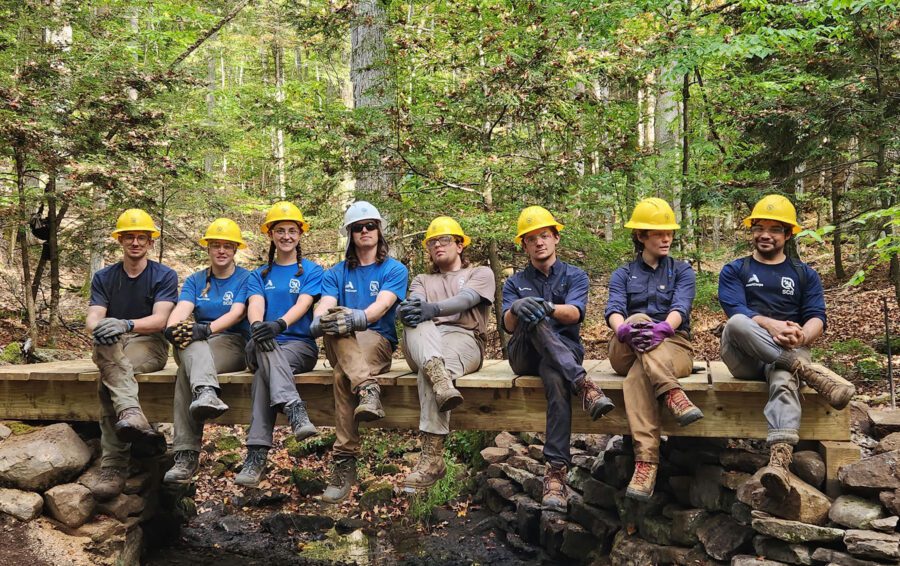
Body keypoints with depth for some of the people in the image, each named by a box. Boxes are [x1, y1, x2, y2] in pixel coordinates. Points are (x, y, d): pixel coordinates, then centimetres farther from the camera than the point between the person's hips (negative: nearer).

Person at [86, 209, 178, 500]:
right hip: (112, 348, 2)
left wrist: (126, 325, -32)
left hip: (150, 345, -2)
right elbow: (93, 317, 0)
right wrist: (98, 327, -27)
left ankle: (113, 465, -43)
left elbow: (159, 320, -10)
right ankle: (133, 415, -58)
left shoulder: (164, 276, 5)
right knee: (106, 342, -38)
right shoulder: (103, 277, 15)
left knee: (107, 381, -35)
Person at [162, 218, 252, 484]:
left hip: (233, 344, -2)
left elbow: (237, 313, -13)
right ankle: (206, 393, -70)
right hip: (194, 346, 2)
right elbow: (182, 308, -4)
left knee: (186, 370, -36)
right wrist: (171, 328, -30)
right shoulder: (195, 280, 17)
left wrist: (207, 329, -34)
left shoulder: (246, 278, 6)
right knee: (192, 346, -39)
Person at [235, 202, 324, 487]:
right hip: (262, 346, 1)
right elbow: (255, 305, -3)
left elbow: (303, 304, -8)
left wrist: (279, 324, -31)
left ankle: (257, 455, -45)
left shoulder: (312, 271, 11)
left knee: (264, 371, -36)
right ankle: (295, 410, -57)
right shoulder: (259, 275, 19)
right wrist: (257, 325, -29)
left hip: (300, 344, -1)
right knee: (263, 344, -38)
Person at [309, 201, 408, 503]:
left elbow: (382, 305, -11)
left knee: (343, 375, -36)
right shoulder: (337, 273, 18)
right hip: (340, 343, 2)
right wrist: (320, 320, -27)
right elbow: (324, 308, -1)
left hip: (379, 341, -2)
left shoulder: (394, 270, 9)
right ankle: (368, 388, -53)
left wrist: (356, 318, -33)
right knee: (337, 329, -35)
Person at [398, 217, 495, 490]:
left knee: (429, 370, -38)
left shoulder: (481, 273, 21)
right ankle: (441, 380, -63)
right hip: (423, 345, 3)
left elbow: (465, 299, -4)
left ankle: (432, 457, -46)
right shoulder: (422, 280, 33)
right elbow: (415, 303, 7)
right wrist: (409, 310, -22)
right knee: (418, 324, -35)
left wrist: (433, 308, -26)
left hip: (464, 339, -3)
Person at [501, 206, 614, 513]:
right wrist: (517, 309, -29)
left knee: (556, 380, -39)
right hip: (525, 356, 2)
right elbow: (508, 324, -2)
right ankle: (583, 384, -45)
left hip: (566, 350, -1)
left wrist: (549, 307, -34)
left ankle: (556, 470, -45)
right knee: (531, 317, -32)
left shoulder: (575, 276, 13)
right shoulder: (515, 283, 19)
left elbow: (575, 313, -10)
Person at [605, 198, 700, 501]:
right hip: (627, 352, 1)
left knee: (637, 378, -37)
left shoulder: (682, 271, 14)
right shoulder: (622, 274, 17)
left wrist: (663, 328, -34)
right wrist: (623, 328, -33)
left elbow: (680, 307, -8)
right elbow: (614, 310, -6)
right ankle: (673, 395, -51)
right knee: (639, 321, -37)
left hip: (673, 346, -1)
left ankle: (646, 461, -45)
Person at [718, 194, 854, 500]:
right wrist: (772, 326, -25)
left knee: (783, 379, -38)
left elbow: (817, 319, 4)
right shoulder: (734, 271, 16)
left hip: (789, 354, 0)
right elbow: (735, 310, -4)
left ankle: (779, 461, -60)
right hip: (745, 359, 0)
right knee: (737, 324, -36)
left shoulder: (805, 274, 21)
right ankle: (811, 374, -42)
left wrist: (800, 337, -21)